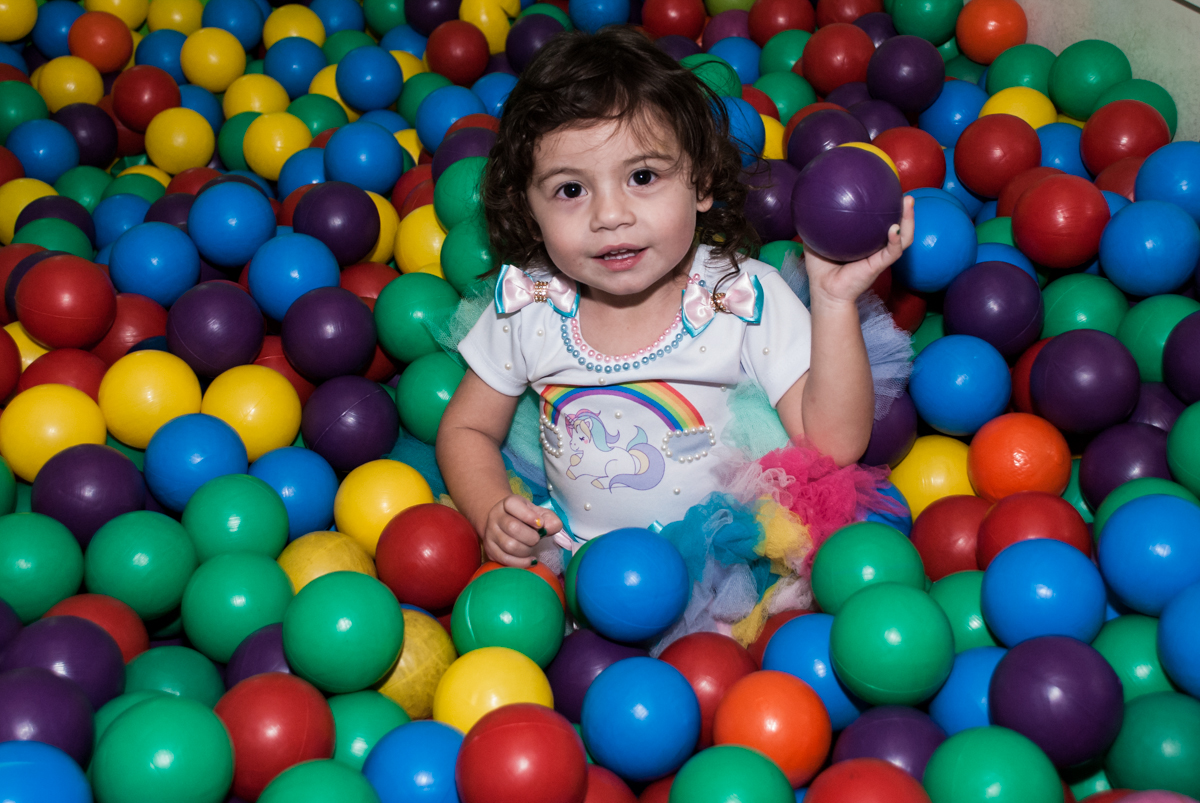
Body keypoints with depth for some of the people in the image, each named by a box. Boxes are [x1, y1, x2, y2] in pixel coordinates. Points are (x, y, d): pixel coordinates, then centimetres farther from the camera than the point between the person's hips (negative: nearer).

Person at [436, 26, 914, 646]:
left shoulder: (747, 297, -12)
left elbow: (834, 444, -17)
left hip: (728, 560, -2)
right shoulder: (527, 304, -6)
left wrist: (833, 300, -25)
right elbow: (468, 429, 8)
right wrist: (492, 514, -12)